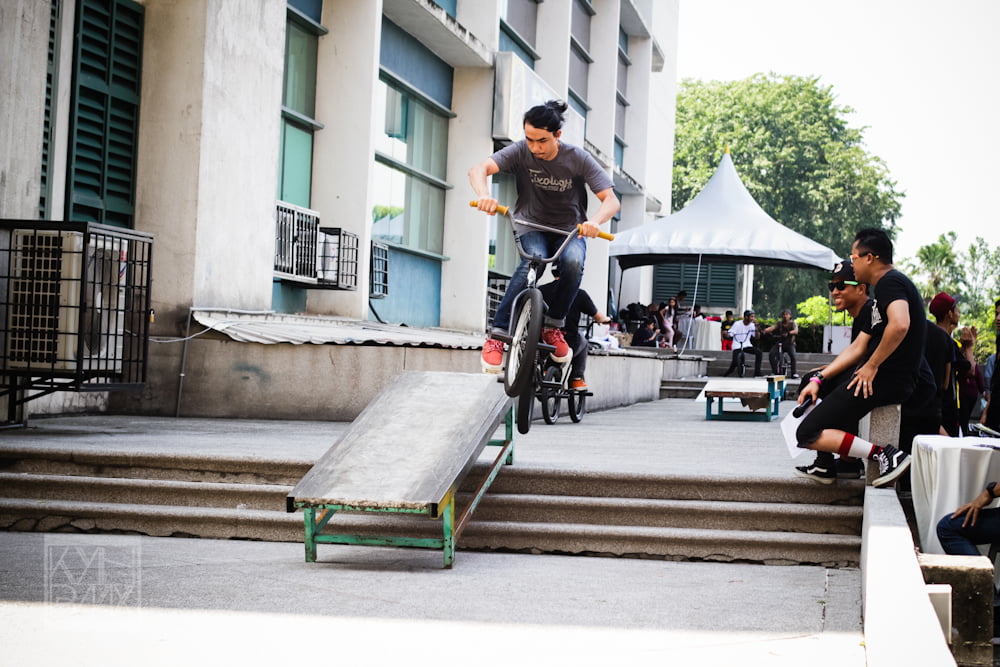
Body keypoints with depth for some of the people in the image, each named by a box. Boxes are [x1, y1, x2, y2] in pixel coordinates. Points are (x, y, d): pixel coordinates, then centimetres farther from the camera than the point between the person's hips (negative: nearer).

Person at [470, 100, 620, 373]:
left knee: (573, 261, -34)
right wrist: (484, 195, -49)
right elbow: (478, 169, -26)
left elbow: (611, 200, -19)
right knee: (532, 261, -34)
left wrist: (595, 221, -42)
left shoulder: (578, 159, -14)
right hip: (531, 226, 0)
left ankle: (553, 325, -13)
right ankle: (497, 334, -30)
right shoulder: (521, 152, -13)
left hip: (569, 229, 0)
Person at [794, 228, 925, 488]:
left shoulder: (890, 282, -11)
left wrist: (871, 366, -21)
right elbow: (859, 347, 20)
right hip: (876, 375, 11)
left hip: (889, 380, -11)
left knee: (807, 435, -13)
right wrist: (819, 379, 13)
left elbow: (900, 325, -32)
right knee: (813, 383, 29)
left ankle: (885, 454, -19)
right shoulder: (883, 289, 21)